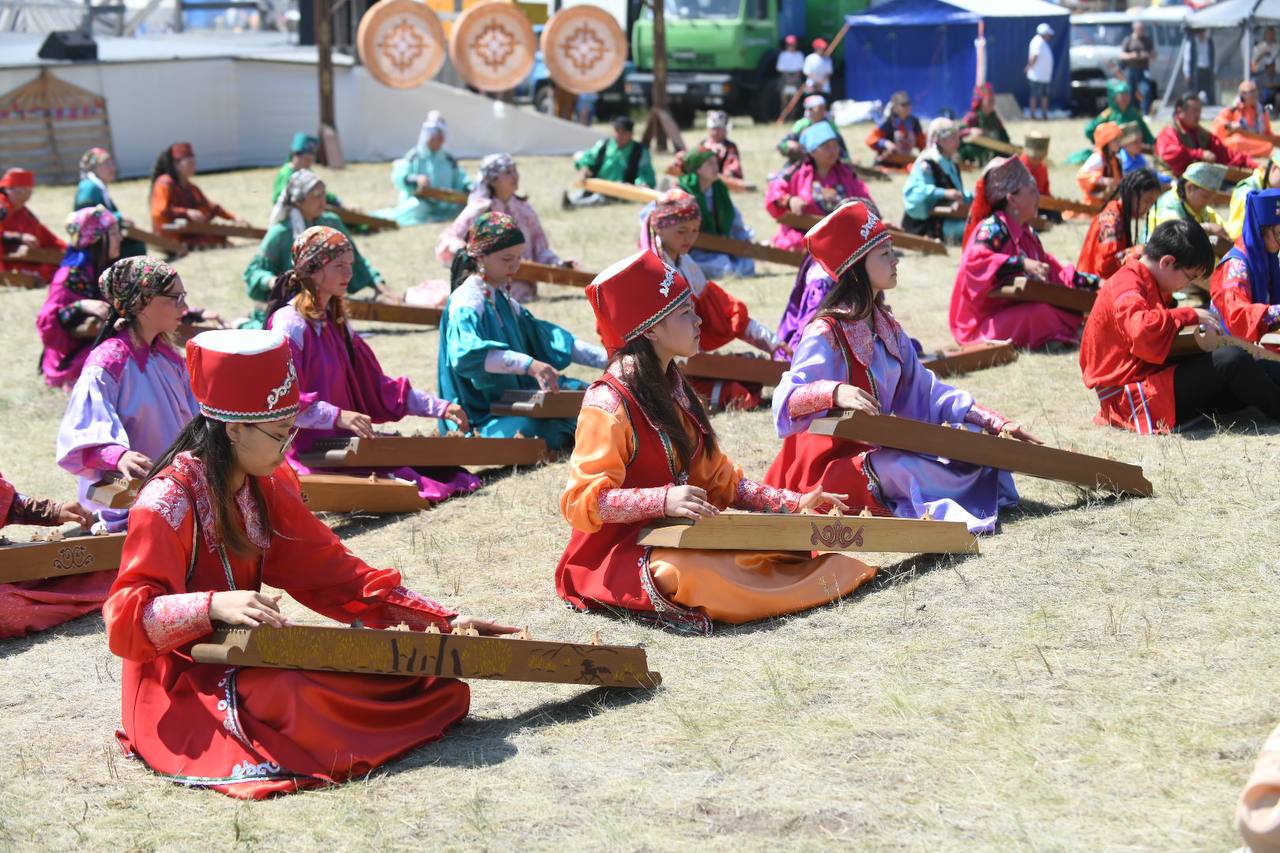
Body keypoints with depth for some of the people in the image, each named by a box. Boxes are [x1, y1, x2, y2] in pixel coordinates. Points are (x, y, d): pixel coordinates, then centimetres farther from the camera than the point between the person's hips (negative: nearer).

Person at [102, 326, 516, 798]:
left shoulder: (263, 489, 7)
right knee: (294, 697, -37)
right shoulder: (169, 500, -17)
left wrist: (445, 620, 2)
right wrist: (214, 605, -40)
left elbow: (331, 571, 8)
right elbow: (126, 621, -22)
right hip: (180, 692, -6)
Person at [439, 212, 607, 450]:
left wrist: (606, 358, 8)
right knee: (535, 428, -35)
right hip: (481, 418, -9)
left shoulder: (503, 300, 18)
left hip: (515, 401, 9)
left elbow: (542, 335, 18)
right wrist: (528, 364, -43)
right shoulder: (465, 302, -12)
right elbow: (467, 353, -31)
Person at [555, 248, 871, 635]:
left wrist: (795, 503, 9)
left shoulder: (674, 389, 15)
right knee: (692, 572, -39)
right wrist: (665, 500, -33)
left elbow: (720, 479, 18)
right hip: (617, 555, -8)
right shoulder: (609, 403, -14)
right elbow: (582, 501, -21)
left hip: (677, 537, 8)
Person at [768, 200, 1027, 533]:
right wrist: (835, 393, -49)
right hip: (826, 466, -8)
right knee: (905, 469, -34)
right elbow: (786, 402, -28)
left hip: (875, 451, 9)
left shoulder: (886, 327, 11)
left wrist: (996, 424, 4)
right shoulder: (827, 333, -16)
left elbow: (925, 391, 13)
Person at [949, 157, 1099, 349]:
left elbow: (1052, 271, 23)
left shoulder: (1027, 233, 15)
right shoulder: (992, 229, -13)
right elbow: (976, 261, -31)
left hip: (1016, 310, 10)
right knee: (1041, 312, -29)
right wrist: (1022, 264, -37)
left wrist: (1092, 282, 16)